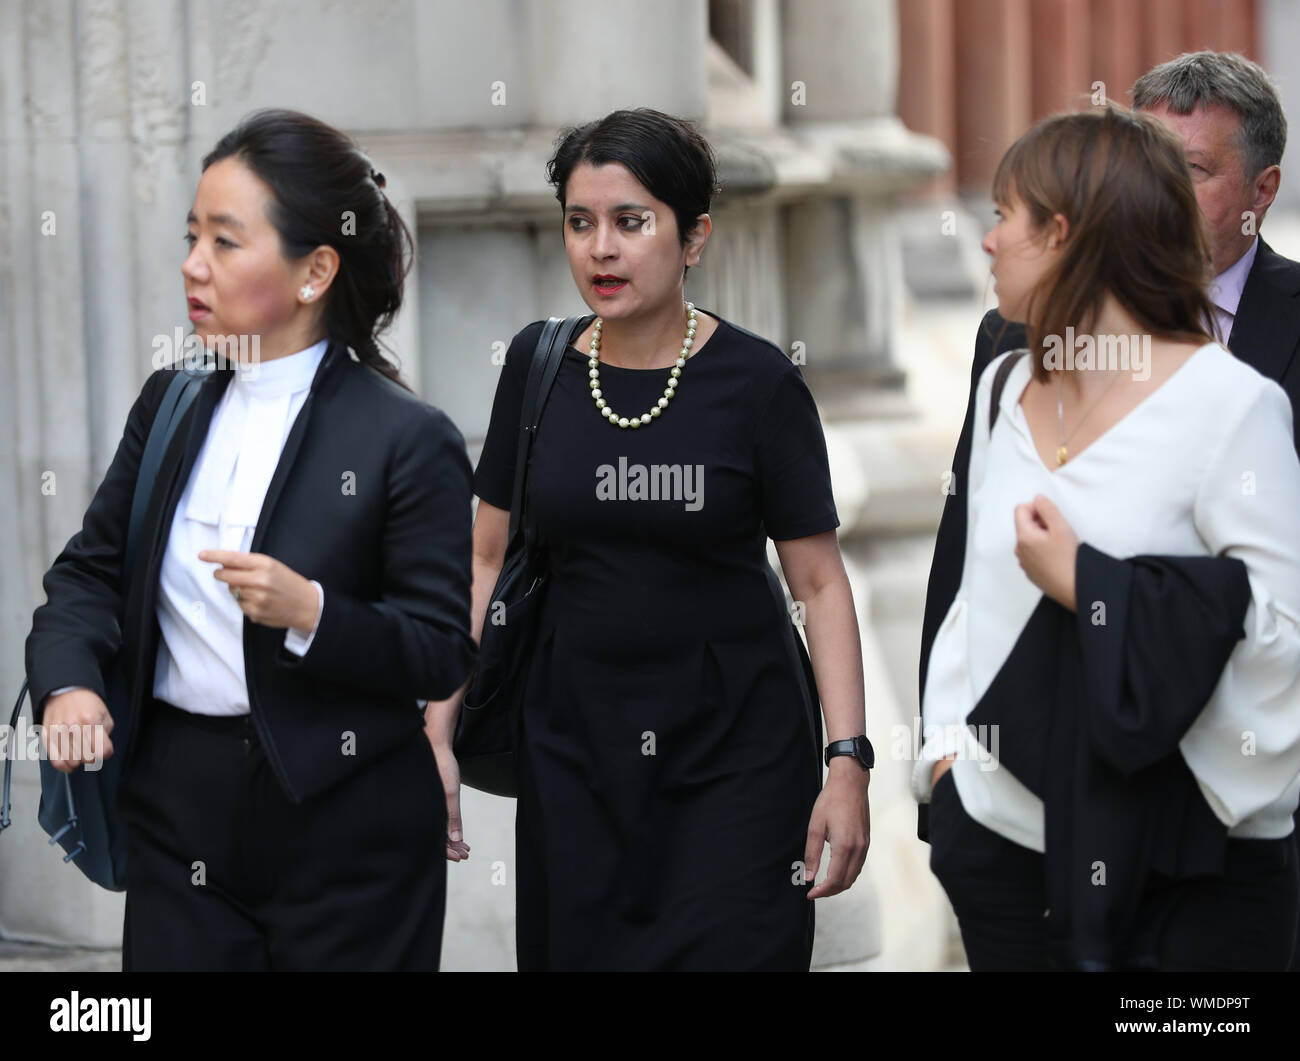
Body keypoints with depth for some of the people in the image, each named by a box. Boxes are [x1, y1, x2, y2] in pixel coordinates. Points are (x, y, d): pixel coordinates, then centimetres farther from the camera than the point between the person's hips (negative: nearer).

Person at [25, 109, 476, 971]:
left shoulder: (408, 440, -9)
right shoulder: (170, 407, 9)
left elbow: (441, 656, -10)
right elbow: (92, 568, 13)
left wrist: (310, 612, -25)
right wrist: (68, 681, -6)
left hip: (346, 835, -4)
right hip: (180, 813, 5)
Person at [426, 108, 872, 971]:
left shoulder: (756, 382, -7)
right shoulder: (539, 366, 2)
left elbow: (819, 584, -5)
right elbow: (488, 560, 8)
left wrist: (848, 760, -12)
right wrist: (438, 733, 2)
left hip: (734, 744, -3)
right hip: (573, 733, 3)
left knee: (729, 952, -6)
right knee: (574, 949, 6)